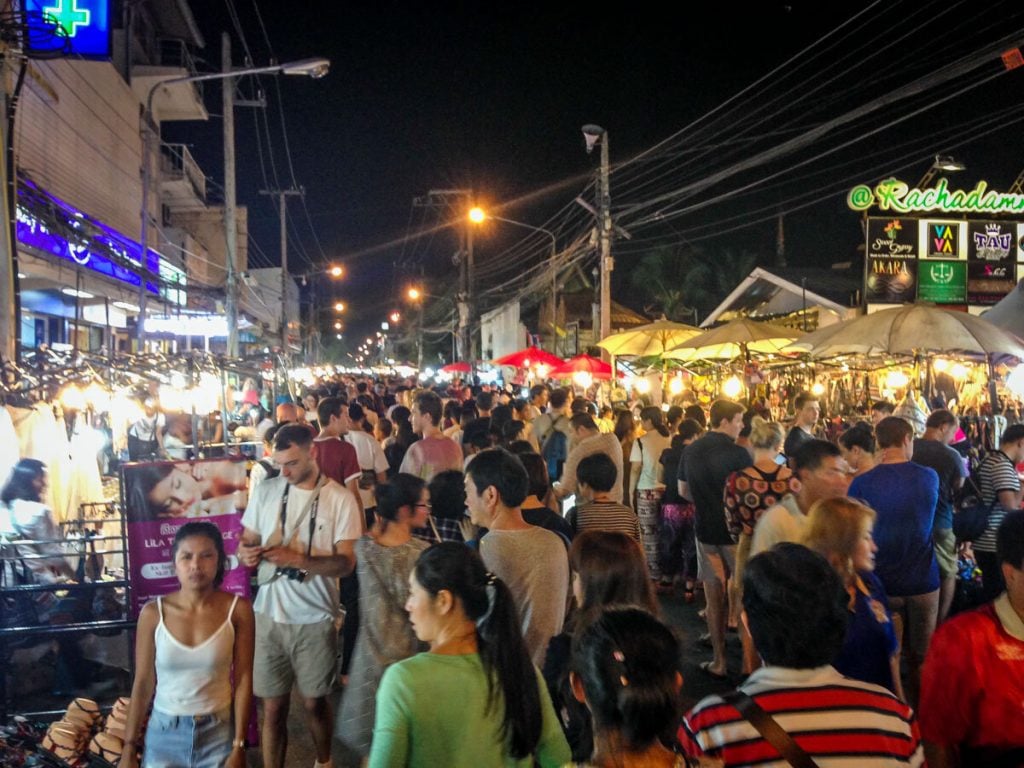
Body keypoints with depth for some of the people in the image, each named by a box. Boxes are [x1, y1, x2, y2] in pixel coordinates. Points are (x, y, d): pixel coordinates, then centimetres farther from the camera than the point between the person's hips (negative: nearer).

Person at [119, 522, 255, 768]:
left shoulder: (237, 610, -11)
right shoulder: (153, 613, -9)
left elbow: (243, 680, -8)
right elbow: (143, 684, -3)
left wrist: (239, 747, -8)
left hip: (218, 733, 0)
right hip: (165, 733, 1)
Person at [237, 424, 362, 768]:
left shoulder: (341, 499, -8)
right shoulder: (266, 491, 2)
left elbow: (345, 563, -12)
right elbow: (247, 541, 9)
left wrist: (295, 558, -25)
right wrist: (246, 552, -15)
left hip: (315, 619, -2)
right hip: (269, 615, 2)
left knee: (315, 701, 14)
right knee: (273, 706, 7)